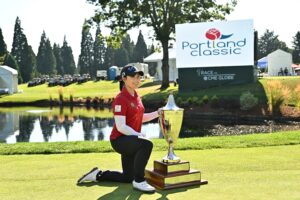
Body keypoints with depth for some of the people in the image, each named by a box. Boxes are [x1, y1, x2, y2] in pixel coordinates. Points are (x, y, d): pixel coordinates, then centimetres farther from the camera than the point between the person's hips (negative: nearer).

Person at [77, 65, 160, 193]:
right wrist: (139, 136, -25)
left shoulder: (136, 96, 7)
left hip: (130, 140, 9)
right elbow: (121, 127, -24)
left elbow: (140, 118, 14)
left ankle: (98, 175, 33)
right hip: (119, 140, -9)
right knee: (146, 144, -36)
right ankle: (138, 181, -19)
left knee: (127, 178, 16)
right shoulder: (121, 99, -19)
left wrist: (157, 113, 3)